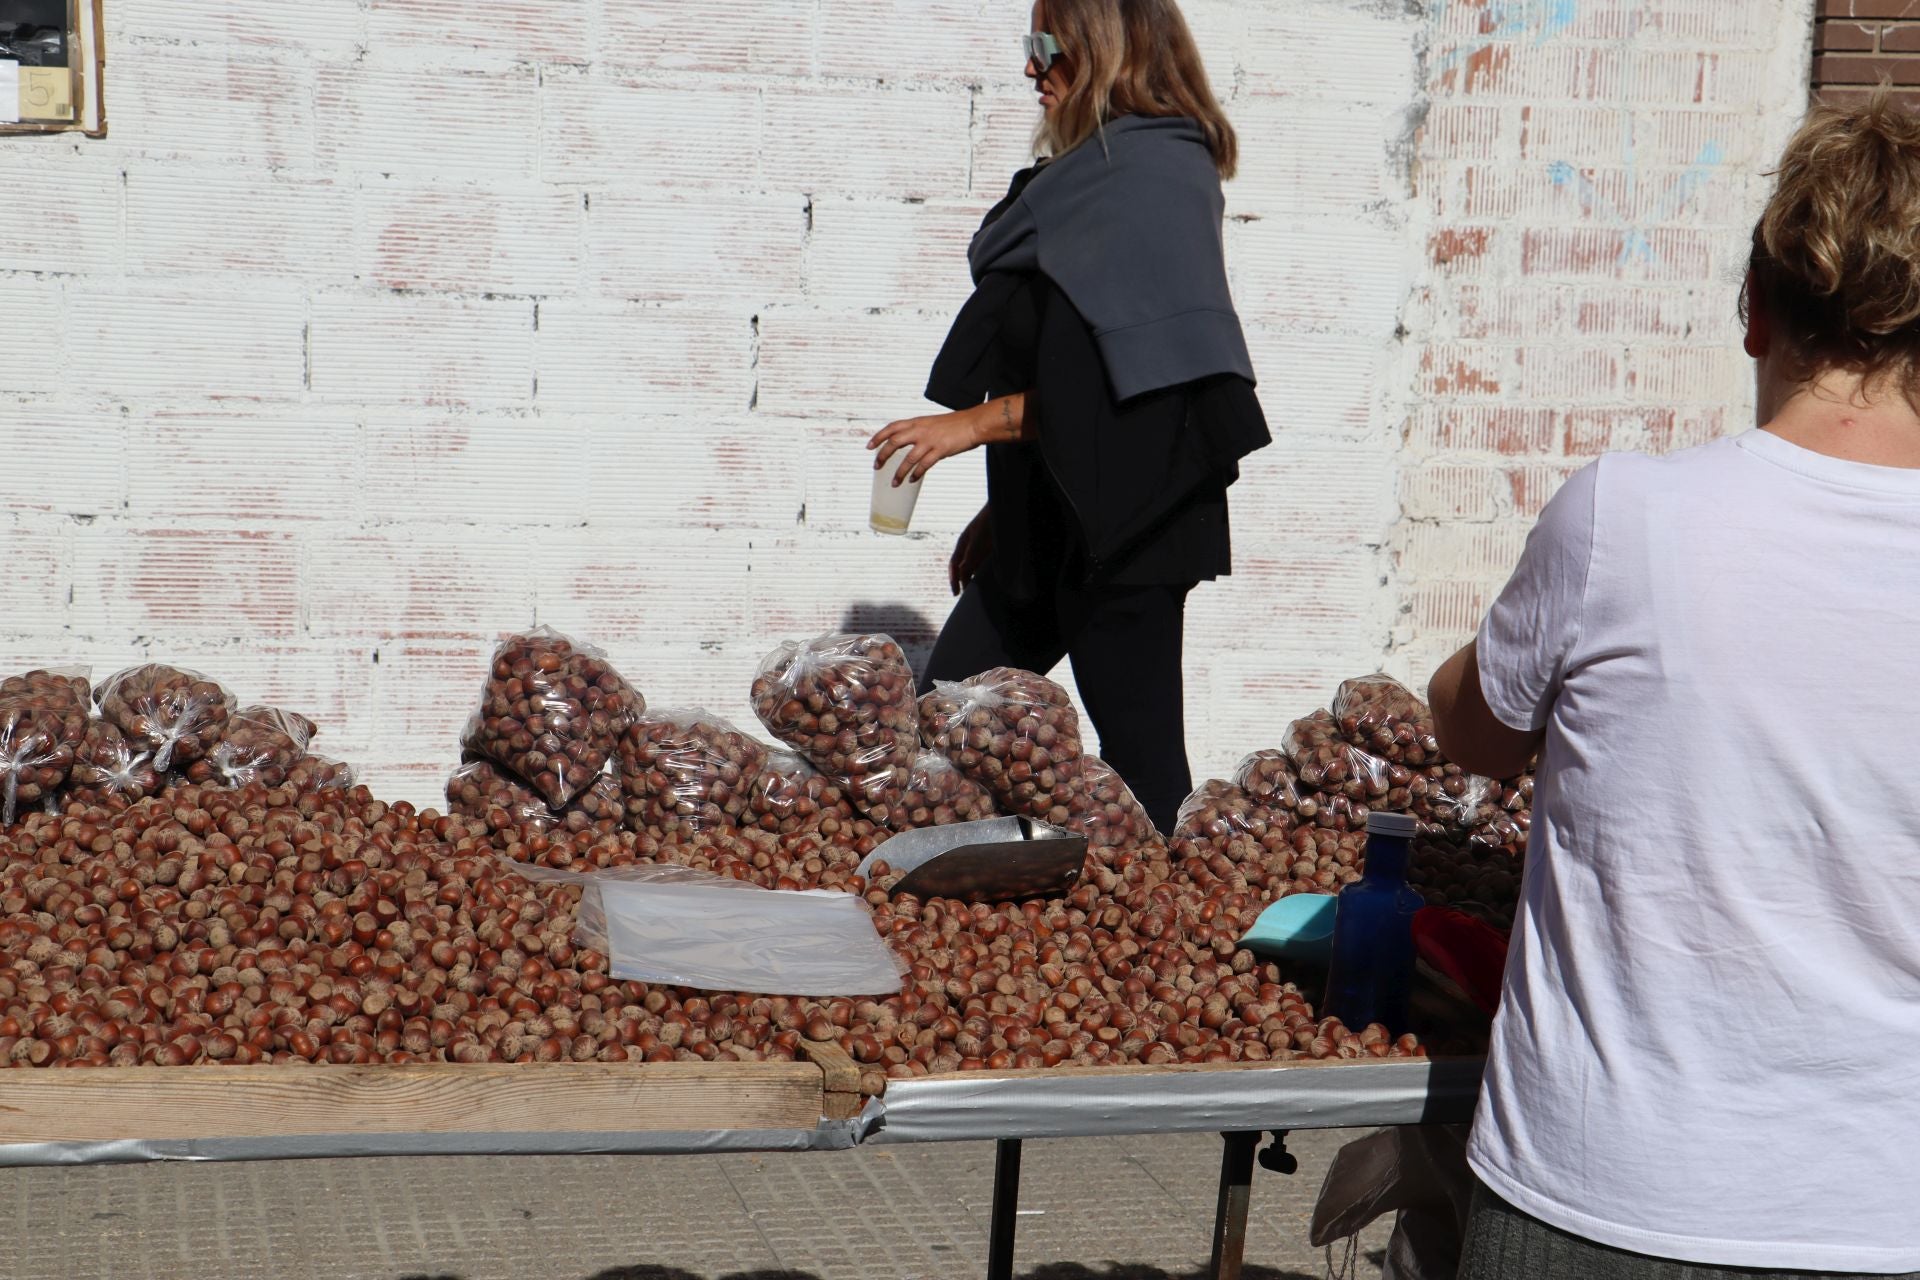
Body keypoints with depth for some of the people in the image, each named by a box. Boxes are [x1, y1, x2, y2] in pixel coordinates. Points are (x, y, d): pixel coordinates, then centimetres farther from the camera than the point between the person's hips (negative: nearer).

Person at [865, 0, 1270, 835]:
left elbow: (1135, 374, -21)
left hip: (1123, 523, -10)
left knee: (1138, 751, -3)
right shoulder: (1095, 171, 16)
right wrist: (1003, 511, 21)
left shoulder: (1154, 174, -13)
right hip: (1050, 525, 10)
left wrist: (978, 423, -18)